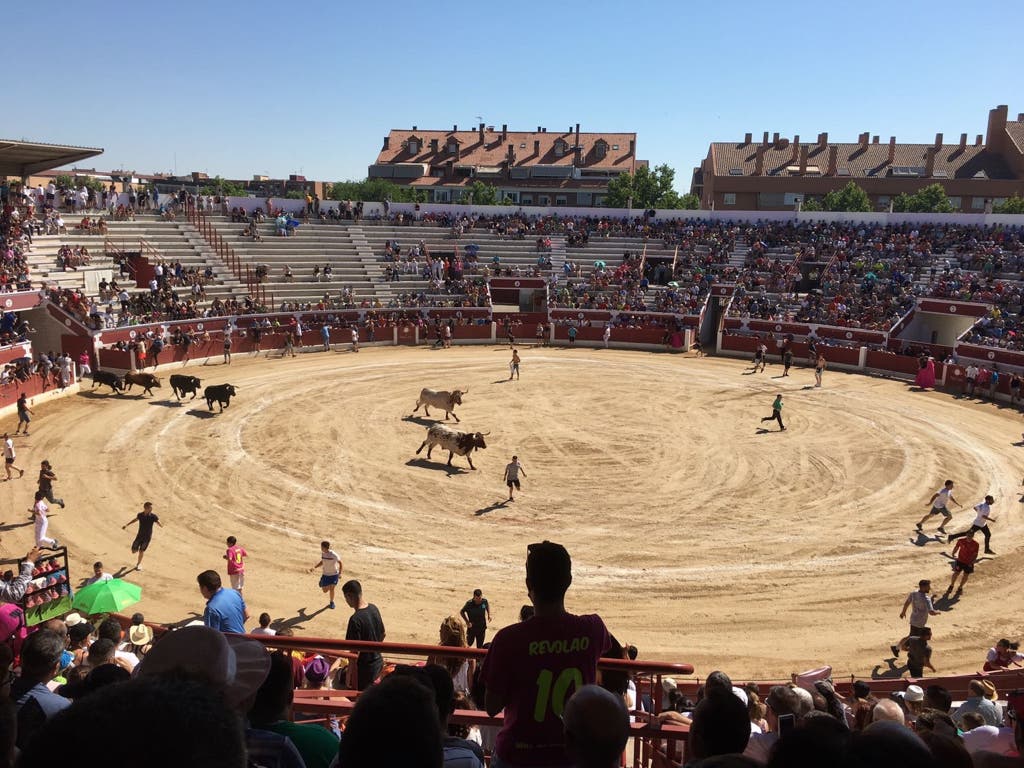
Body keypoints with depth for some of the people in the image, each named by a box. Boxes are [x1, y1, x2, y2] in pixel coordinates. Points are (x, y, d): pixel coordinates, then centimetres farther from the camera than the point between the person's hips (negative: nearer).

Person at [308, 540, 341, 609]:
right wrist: (314, 567, -3)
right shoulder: (323, 553, -8)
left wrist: (340, 572, -12)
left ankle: (331, 603, 15)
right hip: (325, 574, 5)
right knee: (325, 591, 4)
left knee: (331, 588, -9)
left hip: (334, 574, -5)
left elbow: (339, 562, -10)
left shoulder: (334, 555, -25)